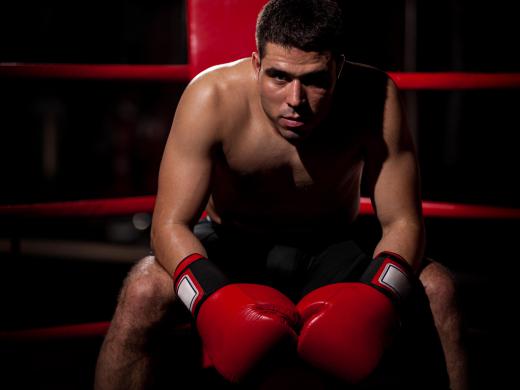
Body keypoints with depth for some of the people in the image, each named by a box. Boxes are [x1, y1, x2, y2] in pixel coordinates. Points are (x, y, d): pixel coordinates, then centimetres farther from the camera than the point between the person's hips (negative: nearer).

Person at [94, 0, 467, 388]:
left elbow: (402, 222, -18)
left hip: (332, 252, 1)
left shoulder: (374, 98, -22)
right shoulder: (213, 97, -25)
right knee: (143, 290, -30)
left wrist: (376, 296, -39)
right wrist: (211, 299, -44)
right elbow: (170, 224, -24)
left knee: (437, 288, -24)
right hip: (230, 244, -1)